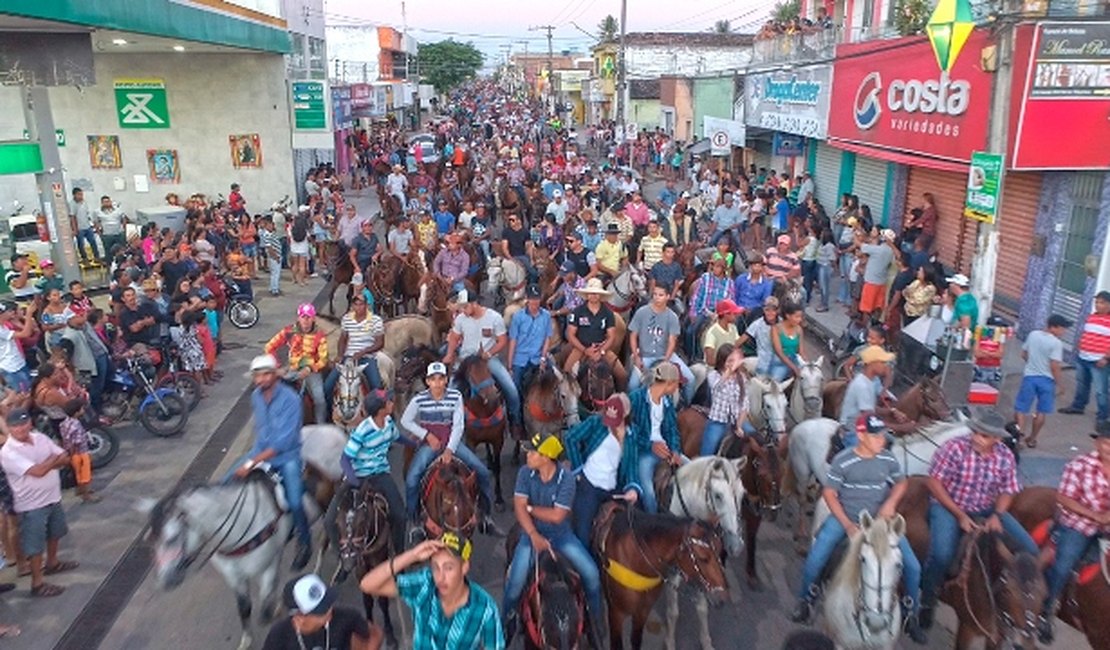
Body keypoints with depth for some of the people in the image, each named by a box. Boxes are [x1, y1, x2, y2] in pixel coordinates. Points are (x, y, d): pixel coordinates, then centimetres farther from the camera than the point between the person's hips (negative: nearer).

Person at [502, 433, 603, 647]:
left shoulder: (566, 477, -19)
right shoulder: (525, 473, -12)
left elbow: (557, 515, -21)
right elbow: (519, 507, -16)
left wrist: (530, 508, -13)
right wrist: (534, 536, -27)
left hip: (561, 534, 0)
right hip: (533, 533, 1)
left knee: (591, 573, -11)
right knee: (515, 581, -15)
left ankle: (592, 621, 16)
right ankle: (507, 621, 16)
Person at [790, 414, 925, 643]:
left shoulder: (888, 459, -7)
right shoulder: (842, 461, -17)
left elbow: (901, 483, 11)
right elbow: (829, 493, -10)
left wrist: (890, 503, -10)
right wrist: (848, 525, -16)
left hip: (880, 520, 3)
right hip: (844, 517, -2)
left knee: (912, 567, -4)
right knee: (814, 561, -14)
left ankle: (911, 614, 23)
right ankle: (805, 600, 17)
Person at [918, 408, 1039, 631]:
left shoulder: (1006, 456, -6)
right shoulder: (955, 447, -19)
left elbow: (1007, 491, 4)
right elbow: (934, 482, -16)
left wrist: (997, 515, -15)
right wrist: (960, 515, -18)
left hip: (986, 510, 5)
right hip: (948, 506, -5)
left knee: (1030, 550, -5)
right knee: (942, 554, -28)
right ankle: (927, 603, -3)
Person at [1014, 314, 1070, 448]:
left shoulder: (1032, 335, 1)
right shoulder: (1056, 343, -15)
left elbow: (1024, 354, 11)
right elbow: (1054, 366, -18)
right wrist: (1059, 383, -8)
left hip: (1030, 376, 3)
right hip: (1046, 379, -3)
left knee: (1021, 408, 7)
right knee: (1041, 412, 12)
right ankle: (1031, 439, 20)